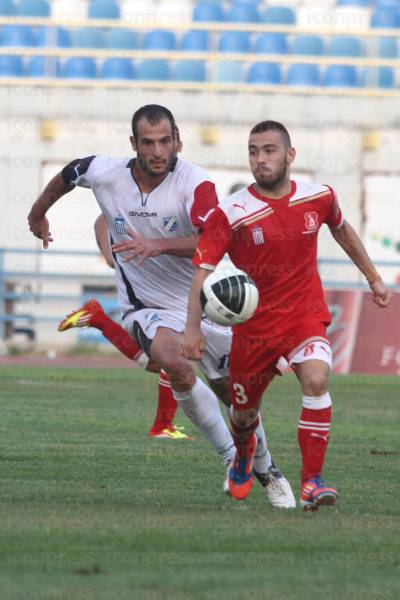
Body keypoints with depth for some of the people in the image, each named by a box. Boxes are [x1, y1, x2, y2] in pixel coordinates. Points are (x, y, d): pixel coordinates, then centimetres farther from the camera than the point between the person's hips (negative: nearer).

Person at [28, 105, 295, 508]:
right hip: (147, 307, 0)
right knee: (173, 362, -31)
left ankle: (266, 471, 37)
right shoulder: (105, 174, -11)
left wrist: (160, 245, -48)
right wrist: (38, 214, 30)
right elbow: (67, 176, 13)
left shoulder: (195, 184, -21)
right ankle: (232, 458, -18)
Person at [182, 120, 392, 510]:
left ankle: (312, 480, -22)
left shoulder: (318, 198, -3)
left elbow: (342, 230, 19)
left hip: (305, 316, 0)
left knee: (316, 379, -28)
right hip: (253, 326, 0)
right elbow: (204, 269, -15)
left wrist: (373, 278, 26)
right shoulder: (231, 213, -14)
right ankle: (243, 455, 51)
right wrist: (193, 328, -27)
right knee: (243, 412, 12)